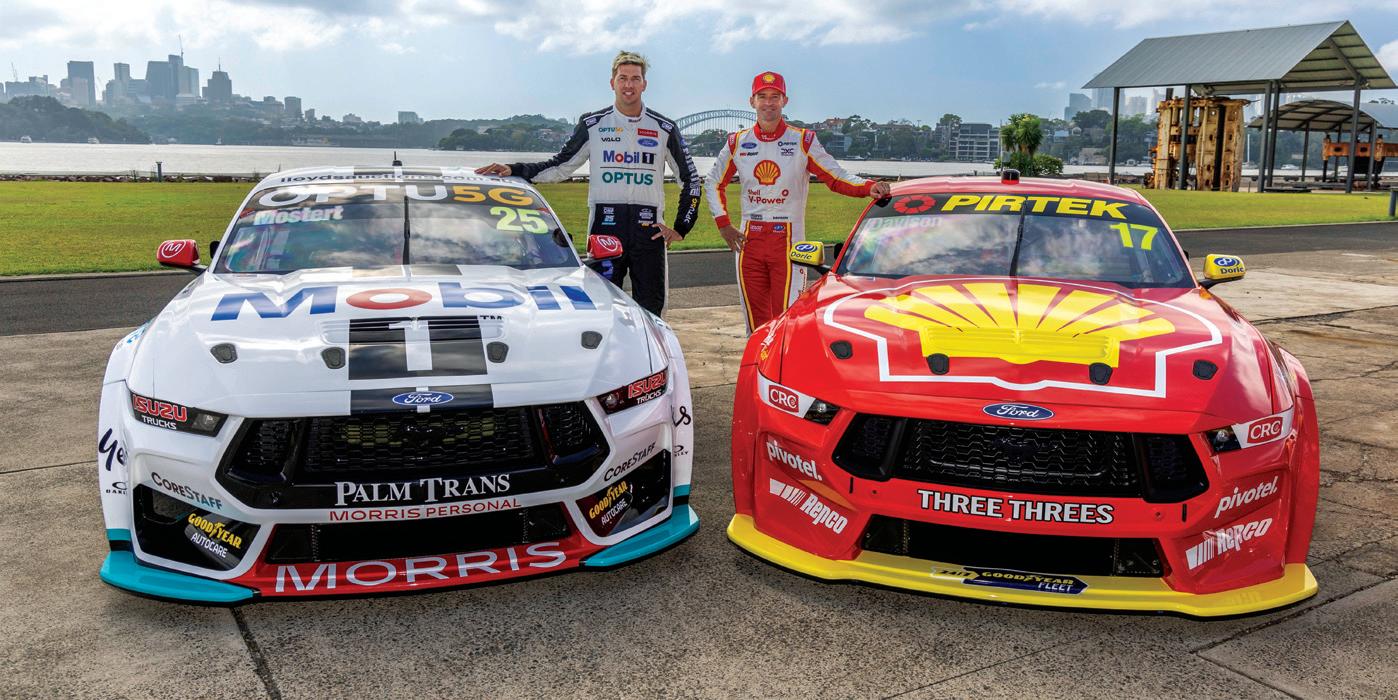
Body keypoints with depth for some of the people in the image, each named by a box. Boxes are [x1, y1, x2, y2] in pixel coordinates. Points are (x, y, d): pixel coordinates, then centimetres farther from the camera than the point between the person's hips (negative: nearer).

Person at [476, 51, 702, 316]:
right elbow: (560, 166, 13)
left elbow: (690, 179, 13)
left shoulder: (664, 129, 8)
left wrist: (681, 227, 4)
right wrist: (514, 170, 0)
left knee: (650, 310, 2)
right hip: (604, 226, 0)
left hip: (649, 230, 1)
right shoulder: (592, 124, 8)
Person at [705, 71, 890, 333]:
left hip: (788, 242, -3)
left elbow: (837, 178, -1)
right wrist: (724, 225, 11)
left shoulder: (803, 141, 1)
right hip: (748, 241, 3)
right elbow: (713, 184, 20)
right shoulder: (737, 143, 9)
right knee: (756, 322, 7)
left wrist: (869, 187, -20)